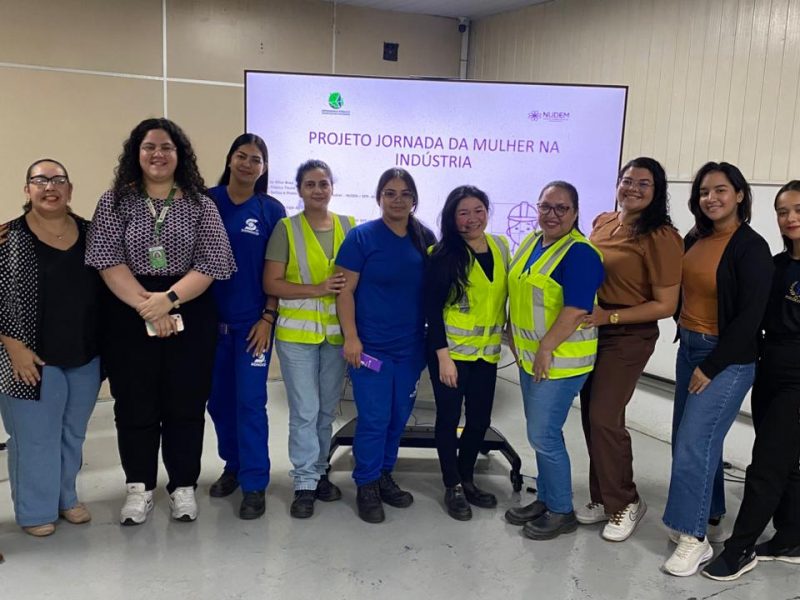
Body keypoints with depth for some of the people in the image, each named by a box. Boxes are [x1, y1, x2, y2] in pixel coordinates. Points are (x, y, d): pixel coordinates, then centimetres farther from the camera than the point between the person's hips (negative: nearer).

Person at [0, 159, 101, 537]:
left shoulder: (90, 233, 3)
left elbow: (104, 289, 10)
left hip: (85, 357, 4)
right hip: (33, 359, -4)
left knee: (73, 435, 18)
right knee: (35, 437, 8)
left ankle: (65, 497, 37)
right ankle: (35, 510, 26)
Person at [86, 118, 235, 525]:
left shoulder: (201, 205, 3)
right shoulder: (115, 202, 4)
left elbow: (210, 264, -5)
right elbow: (108, 261, -5)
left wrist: (167, 300, -16)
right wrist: (145, 304, -16)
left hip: (189, 315, 0)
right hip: (128, 316, 0)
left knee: (185, 405, 6)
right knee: (135, 405, 7)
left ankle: (183, 487, 21)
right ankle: (139, 488, 24)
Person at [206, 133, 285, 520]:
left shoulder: (272, 210, 0)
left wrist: (267, 318, -7)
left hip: (252, 321, -2)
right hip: (212, 319, 2)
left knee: (250, 402, -2)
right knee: (218, 400, 12)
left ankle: (255, 484, 10)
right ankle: (232, 466, 32)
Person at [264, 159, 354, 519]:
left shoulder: (349, 226, 5)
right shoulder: (286, 229, -3)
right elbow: (272, 284, -7)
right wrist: (317, 289, -18)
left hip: (337, 331, 3)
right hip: (297, 332, -3)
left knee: (327, 409, 12)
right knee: (305, 410, -2)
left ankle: (319, 473, 27)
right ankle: (305, 482, 11)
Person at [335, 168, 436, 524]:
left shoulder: (426, 238, 5)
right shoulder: (361, 236, -7)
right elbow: (345, 290, -8)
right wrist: (351, 337, -15)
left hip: (411, 347, 5)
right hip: (372, 346, -4)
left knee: (399, 417, 13)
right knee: (374, 419, -1)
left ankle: (384, 476, 32)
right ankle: (366, 486, 17)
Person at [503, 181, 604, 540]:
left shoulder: (580, 253, -16)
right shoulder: (530, 242, 10)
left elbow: (576, 309, -23)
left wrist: (547, 349, -21)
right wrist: (516, 339, 14)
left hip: (560, 360, -8)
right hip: (530, 357, 8)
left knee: (544, 436, -2)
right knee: (541, 433, 17)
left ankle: (562, 512, 15)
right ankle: (545, 500, 32)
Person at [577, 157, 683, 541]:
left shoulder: (661, 236, -14)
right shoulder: (602, 223, 6)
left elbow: (665, 305, -15)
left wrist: (610, 316, -20)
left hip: (628, 337, -6)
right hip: (590, 333, 7)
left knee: (604, 418, -6)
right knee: (592, 416, 11)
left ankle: (625, 503, 16)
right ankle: (603, 497, 27)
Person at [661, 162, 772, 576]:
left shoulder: (751, 247, -14)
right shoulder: (695, 239, 6)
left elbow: (750, 317, -17)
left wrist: (711, 367, -16)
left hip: (727, 358, -7)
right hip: (688, 347, 7)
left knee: (693, 443, -7)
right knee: (688, 439, 14)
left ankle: (694, 538, 6)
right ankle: (707, 511, 32)